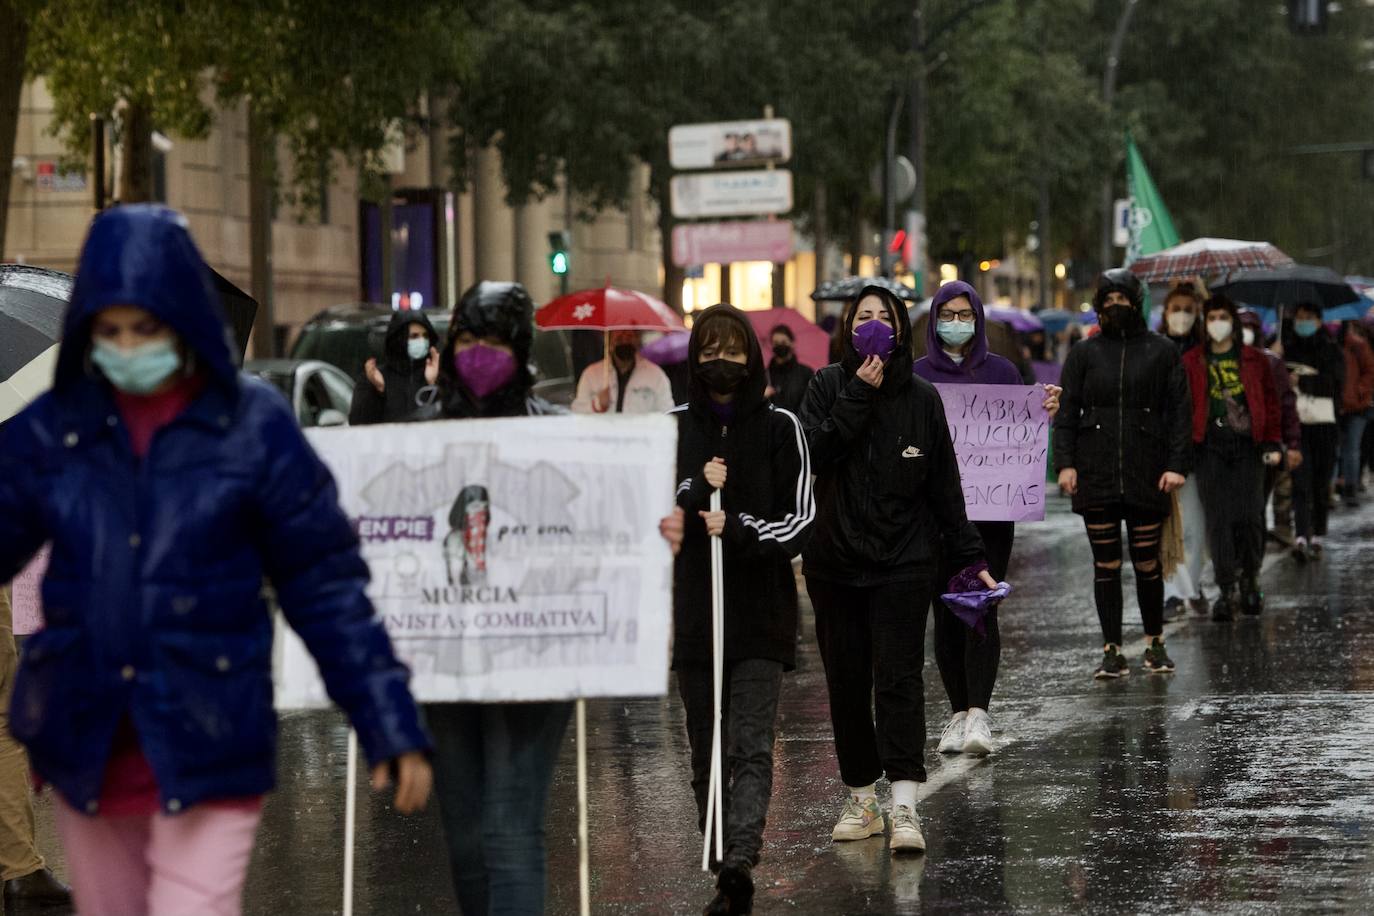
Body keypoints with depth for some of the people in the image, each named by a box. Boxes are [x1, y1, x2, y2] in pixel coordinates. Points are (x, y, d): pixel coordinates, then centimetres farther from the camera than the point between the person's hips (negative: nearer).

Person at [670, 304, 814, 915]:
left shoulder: (780, 428, 3)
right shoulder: (673, 428, 8)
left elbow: (801, 519, -1)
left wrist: (738, 528, -17)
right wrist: (695, 491, -13)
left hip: (762, 611, -3)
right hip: (693, 608, 3)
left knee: (751, 747, -15)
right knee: (706, 755, 6)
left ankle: (739, 863, -28)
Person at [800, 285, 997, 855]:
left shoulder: (922, 399, 5)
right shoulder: (829, 386, 3)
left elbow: (945, 486, 7)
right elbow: (815, 454, -13)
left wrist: (970, 556, 3)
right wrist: (858, 397, -16)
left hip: (903, 562, -1)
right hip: (834, 562, 1)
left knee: (898, 679, -10)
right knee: (846, 684, 5)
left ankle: (905, 807, -17)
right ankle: (860, 802, 14)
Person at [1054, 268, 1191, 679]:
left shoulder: (1161, 352, 5)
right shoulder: (1084, 353, 8)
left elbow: (1179, 410, 3)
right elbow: (1066, 410, 6)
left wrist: (1176, 464, -6)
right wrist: (1065, 462, -5)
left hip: (1146, 475, -1)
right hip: (1096, 475, 1)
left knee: (1147, 563, 3)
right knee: (1106, 564, 2)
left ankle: (1155, 644, 20)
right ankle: (1112, 652, 6)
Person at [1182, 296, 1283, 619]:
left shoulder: (1254, 361, 10)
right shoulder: (1191, 362, 8)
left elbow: (1271, 402, 12)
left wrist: (1273, 443, 6)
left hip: (1247, 445, 0)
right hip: (1210, 445, 0)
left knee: (1249, 517, -7)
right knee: (1218, 520, -6)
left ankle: (1250, 582, 14)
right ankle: (1226, 592, -2)